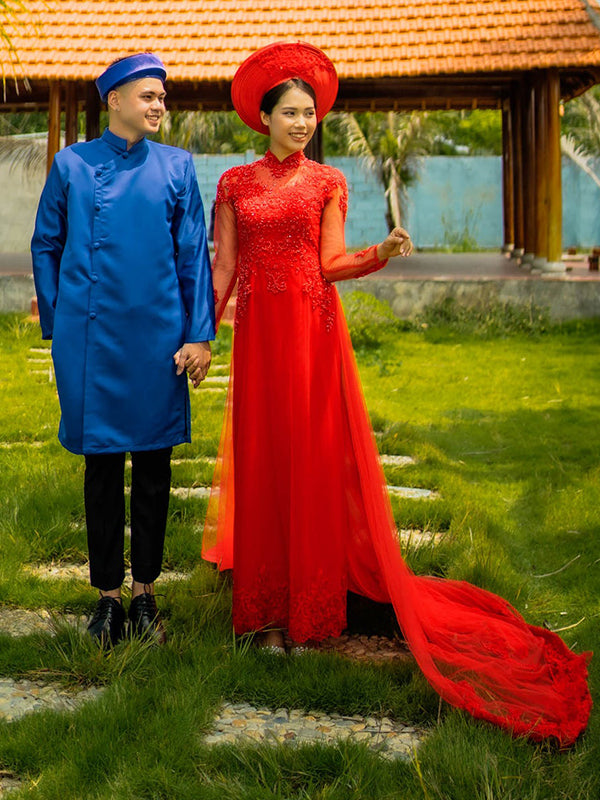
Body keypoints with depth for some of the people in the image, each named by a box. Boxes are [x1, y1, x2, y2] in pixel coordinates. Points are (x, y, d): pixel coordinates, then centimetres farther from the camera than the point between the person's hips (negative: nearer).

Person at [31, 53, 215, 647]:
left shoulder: (175, 167, 5)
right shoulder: (71, 164, 4)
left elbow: (194, 254, 4)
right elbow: (46, 247, 10)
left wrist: (199, 335, -2)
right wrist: (57, 325, 6)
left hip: (157, 339, 1)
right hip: (92, 341, 0)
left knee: (153, 465, 6)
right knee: (102, 464, 6)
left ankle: (145, 594, 20)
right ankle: (108, 595, 18)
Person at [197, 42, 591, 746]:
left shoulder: (327, 182, 6)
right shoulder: (234, 183, 9)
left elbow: (331, 264, -1)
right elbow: (221, 266, 6)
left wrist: (384, 252, -18)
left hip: (313, 330, -1)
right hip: (258, 332, 1)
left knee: (315, 463, -1)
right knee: (262, 465, 3)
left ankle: (313, 605, 9)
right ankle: (268, 608, 13)